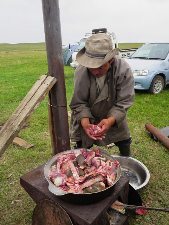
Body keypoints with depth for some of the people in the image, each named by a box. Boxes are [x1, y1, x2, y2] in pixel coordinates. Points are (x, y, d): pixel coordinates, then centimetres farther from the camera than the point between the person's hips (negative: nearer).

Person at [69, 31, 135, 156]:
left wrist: (110, 120, -40)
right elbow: (78, 103, -21)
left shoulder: (124, 70, -29)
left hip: (114, 118, 1)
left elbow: (124, 102, -24)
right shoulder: (81, 72, -27)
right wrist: (85, 122, -38)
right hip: (87, 119, 0)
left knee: (125, 144, 18)